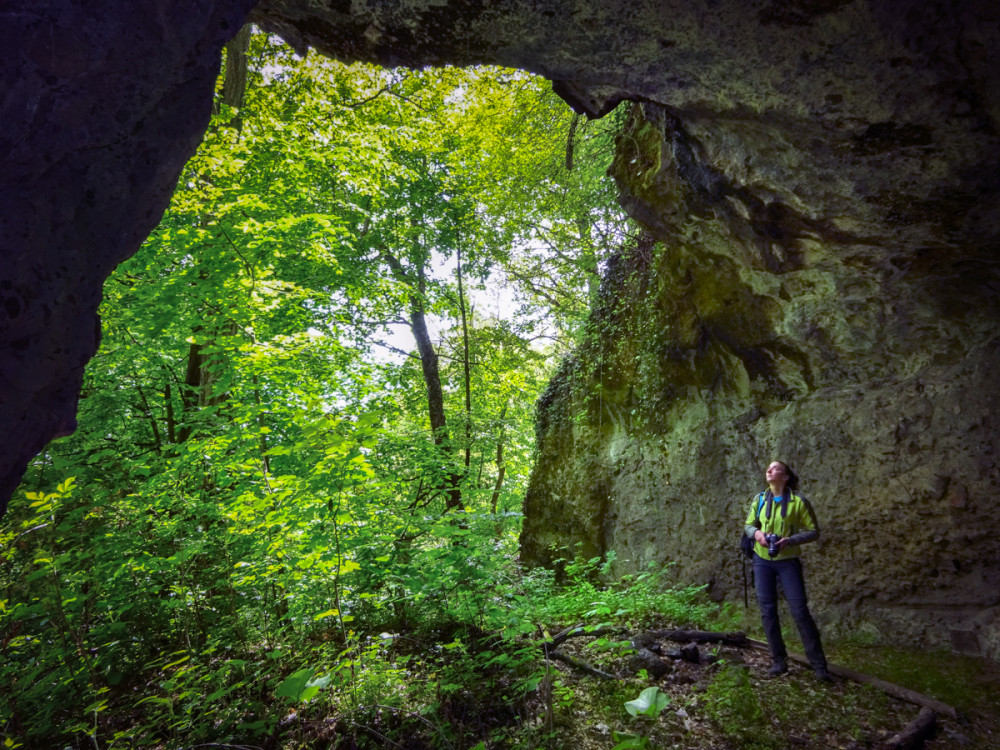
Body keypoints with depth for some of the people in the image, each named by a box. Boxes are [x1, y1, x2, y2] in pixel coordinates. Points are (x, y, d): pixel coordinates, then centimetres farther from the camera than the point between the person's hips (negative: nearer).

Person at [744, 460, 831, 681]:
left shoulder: (798, 501, -9)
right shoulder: (759, 499, 1)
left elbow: (814, 531, -6)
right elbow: (749, 525, 10)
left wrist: (790, 540, -20)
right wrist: (756, 533, -14)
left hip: (788, 562, -3)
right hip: (762, 561, 4)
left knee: (800, 611, -5)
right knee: (768, 611, 6)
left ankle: (819, 665, 8)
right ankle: (779, 661, 18)